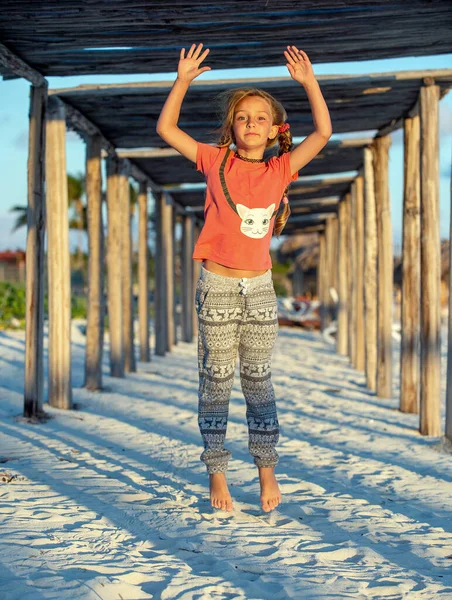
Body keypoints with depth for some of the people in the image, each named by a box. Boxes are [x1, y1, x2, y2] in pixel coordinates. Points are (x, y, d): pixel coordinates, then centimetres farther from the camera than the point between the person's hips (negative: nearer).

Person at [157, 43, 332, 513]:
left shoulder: (280, 170, 4)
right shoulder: (216, 162, 0)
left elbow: (323, 132, 0)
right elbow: (166, 128, -1)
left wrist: (308, 81, -7)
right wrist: (183, 80, -8)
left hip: (260, 288, 2)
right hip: (217, 287, -2)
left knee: (258, 381, 8)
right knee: (216, 381, 4)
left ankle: (267, 470, 15)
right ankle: (217, 475, 10)